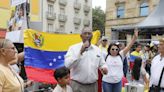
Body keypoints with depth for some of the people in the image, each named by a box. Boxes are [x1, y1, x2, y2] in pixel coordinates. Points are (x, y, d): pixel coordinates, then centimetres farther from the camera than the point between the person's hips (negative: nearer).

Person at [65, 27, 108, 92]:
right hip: (77, 85, -3)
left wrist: (104, 68, -7)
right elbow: (67, 65, -18)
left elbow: (102, 64, 15)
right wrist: (80, 52, -22)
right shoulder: (73, 48, -5)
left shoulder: (97, 49, 7)